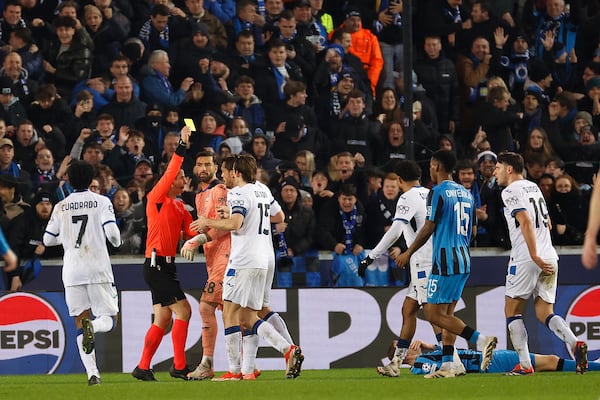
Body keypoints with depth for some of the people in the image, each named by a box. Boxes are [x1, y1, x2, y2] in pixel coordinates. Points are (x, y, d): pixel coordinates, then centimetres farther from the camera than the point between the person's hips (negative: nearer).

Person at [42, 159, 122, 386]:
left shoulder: (61, 207, 8)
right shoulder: (101, 202, 1)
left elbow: (48, 240, 11)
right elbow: (111, 232, -10)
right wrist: (117, 241, 12)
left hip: (72, 271, 2)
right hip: (98, 269, -2)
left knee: (80, 320, 6)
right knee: (109, 319, 4)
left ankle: (92, 373, -6)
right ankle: (92, 326, -33)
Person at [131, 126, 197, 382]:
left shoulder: (180, 207, 17)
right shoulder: (157, 198, -7)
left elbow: (192, 231, 13)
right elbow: (170, 173, -21)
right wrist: (182, 146, -25)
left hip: (167, 265, 9)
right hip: (156, 263, -9)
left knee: (163, 320, 9)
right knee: (183, 310, -13)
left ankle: (143, 368, 14)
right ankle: (179, 366, -11)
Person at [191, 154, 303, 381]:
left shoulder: (237, 194, -9)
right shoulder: (262, 189, 16)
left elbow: (235, 223, -24)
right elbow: (279, 217, 28)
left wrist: (209, 222, -9)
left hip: (244, 261, -9)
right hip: (266, 260, 9)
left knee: (230, 313, -5)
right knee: (248, 317, 10)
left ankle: (234, 371, -8)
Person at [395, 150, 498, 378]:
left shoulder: (438, 192, -9)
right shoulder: (466, 193, 15)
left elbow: (429, 228, -10)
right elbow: (472, 230, 18)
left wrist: (408, 253, 0)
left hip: (445, 260, -9)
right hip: (463, 261, 9)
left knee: (434, 314, -7)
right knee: (446, 313, 12)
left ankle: (481, 340, -22)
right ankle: (447, 366, 7)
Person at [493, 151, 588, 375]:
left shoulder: (511, 191, -6)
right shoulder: (534, 187, 20)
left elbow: (526, 222, -18)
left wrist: (535, 257, -22)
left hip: (525, 259, -7)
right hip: (549, 258, 7)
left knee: (512, 311, 6)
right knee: (544, 313, 8)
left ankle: (525, 365, 0)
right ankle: (575, 344, -17)